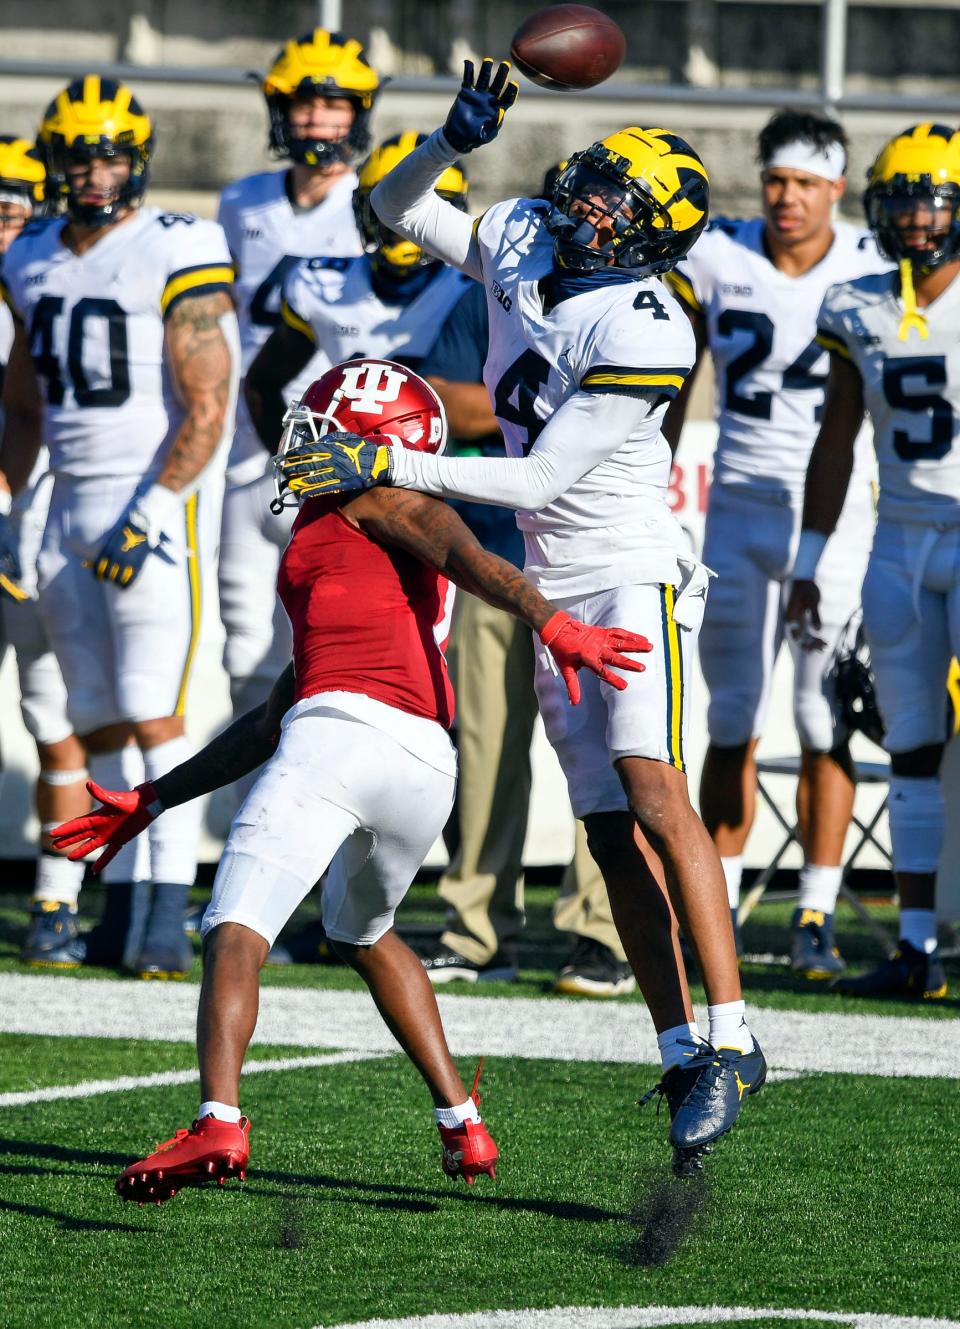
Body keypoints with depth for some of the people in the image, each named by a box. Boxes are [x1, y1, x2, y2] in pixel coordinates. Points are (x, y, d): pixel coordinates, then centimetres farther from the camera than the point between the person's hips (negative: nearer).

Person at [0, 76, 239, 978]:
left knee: (153, 714, -12)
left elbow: (207, 407, -13)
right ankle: (120, 904, 12)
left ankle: (170, 917, -13)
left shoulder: (177, 258, -9)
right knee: (97, 723, 6)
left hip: (157, 499, -6)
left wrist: (153, 511, -20)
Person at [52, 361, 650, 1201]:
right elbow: (276, 720, 38)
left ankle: (220, 1123, -36)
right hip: (427, 764, 9)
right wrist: (152, 802, 39)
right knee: (363, 934, 33)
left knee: (235, 935, -14)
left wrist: (552, 624, -27)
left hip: (347, 730, -9)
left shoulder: (368, 490, 12)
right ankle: (463, 1127, 29)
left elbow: (466, 555, -9)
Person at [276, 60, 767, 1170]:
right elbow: (396, 207, 14)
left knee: (653, 794, -22)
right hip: (550, 589, 7)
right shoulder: (518, 242, 1)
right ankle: (680, 1053, 5)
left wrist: (384, 468, -25)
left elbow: (542, 480, -22)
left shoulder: (642, 335, -22)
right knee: (611, 831, 4)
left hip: (632, 581, -7)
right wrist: (459, 138, -6)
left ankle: (730, 1040, -23)